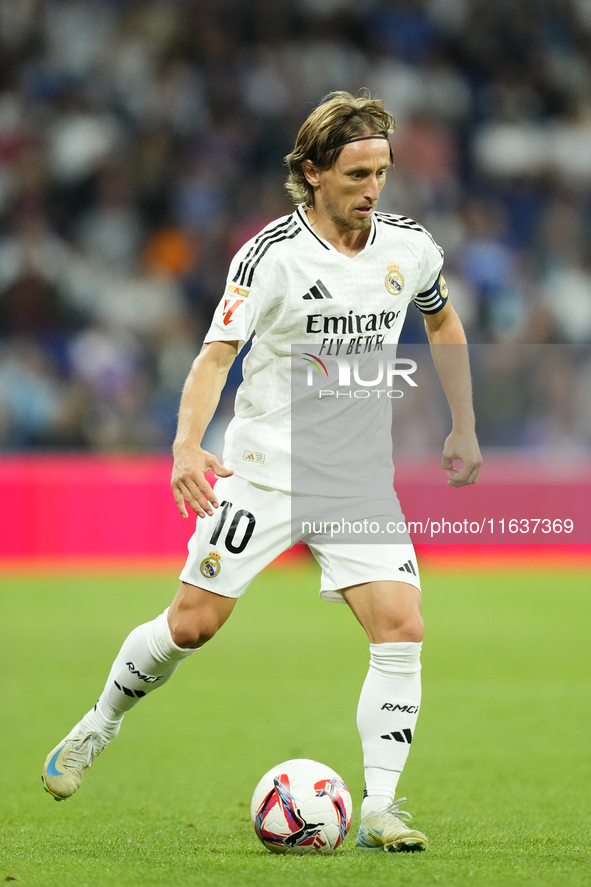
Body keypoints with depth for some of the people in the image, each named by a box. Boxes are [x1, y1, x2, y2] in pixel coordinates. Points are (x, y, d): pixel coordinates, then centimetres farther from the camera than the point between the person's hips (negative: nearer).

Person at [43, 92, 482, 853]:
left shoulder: (409, 246, 1)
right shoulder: (273, 253, -14)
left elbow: (443, 321, 21)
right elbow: (217, 354, -19)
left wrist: (464, 429, 20)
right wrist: (187, 447, -35)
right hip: (264, 468, -3)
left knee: (402, 628, -14)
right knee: (192, 623, 0)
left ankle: (380, 811, -8)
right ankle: (95, 731, 27)